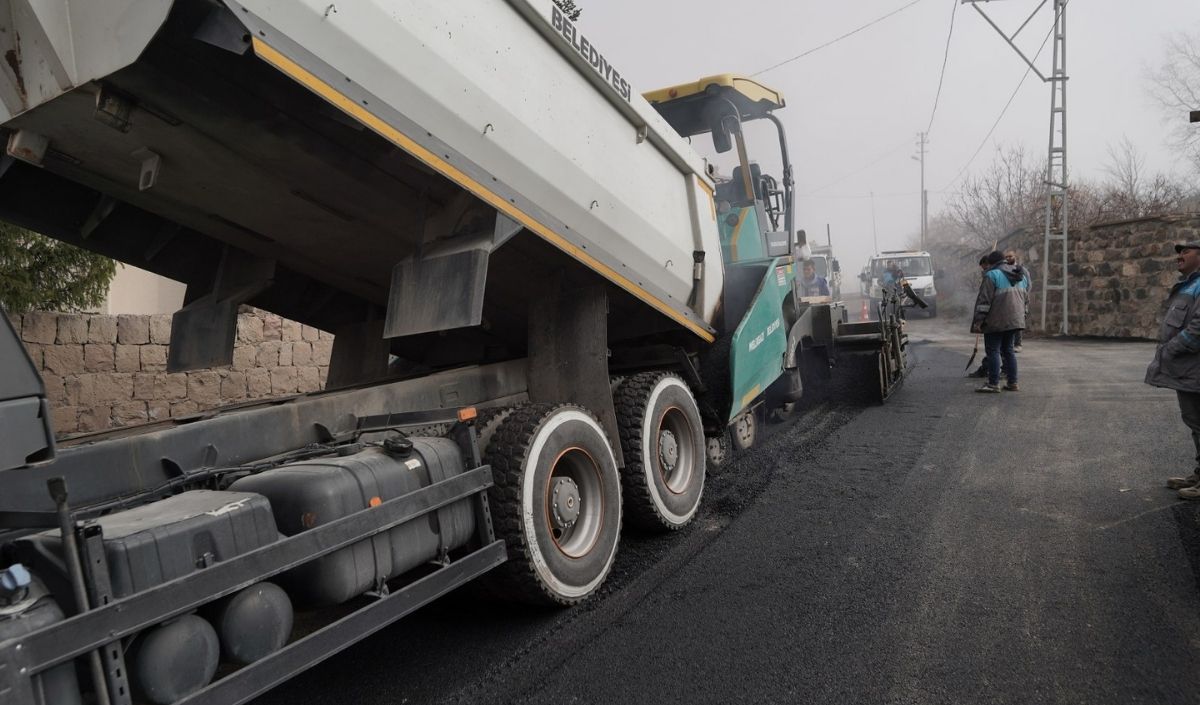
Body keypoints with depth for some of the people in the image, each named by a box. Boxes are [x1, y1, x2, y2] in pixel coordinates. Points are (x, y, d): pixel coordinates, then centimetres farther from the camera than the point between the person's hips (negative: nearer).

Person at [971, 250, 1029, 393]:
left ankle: (993, 384, -4)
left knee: (993, 351, -3)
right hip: (1014, 320, 8)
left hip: (996, 322, -8)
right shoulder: (1020, 276, 15)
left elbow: (984, 300, -16)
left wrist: (978, 320, -15)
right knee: (1008, 350, 15)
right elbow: (1026, 299, 19)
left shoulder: (992, 275, -10)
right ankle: (1013, 383, 16)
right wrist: (1021, 314, 27)